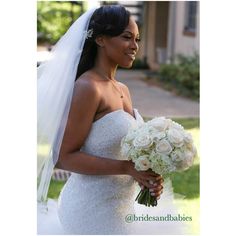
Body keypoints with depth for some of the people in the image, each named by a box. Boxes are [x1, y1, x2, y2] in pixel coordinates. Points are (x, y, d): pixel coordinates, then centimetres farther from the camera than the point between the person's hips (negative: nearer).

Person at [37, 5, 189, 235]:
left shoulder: (123, 90, 7)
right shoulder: (87, 87, -17)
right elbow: (65, 157, -18)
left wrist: (149, 177, -4)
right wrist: (127, 168, -24)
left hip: (122, 205, 8)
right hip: (93, 207, -8)